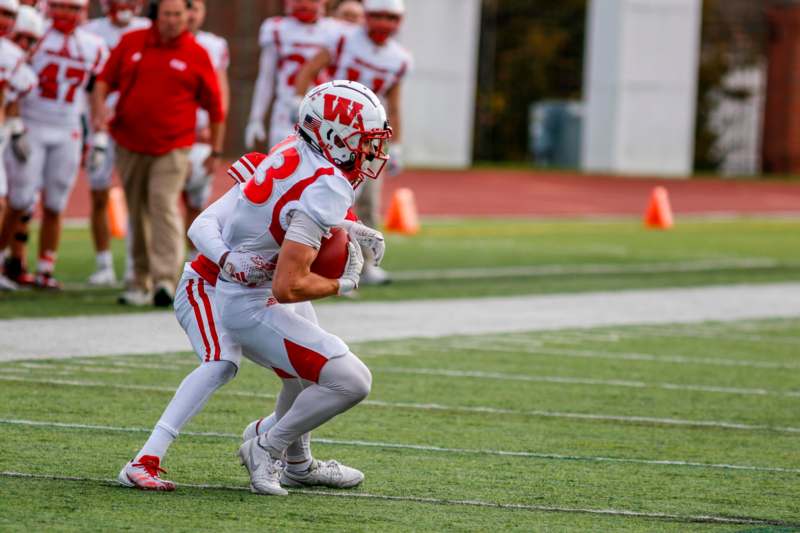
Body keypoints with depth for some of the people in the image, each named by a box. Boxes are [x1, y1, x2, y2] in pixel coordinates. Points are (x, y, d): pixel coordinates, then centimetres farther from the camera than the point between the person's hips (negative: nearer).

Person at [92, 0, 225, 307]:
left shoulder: (196, 55, -2)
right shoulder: (131, 43, 5)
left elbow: (215, 105, 3)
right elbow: (105, 80, 11)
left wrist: (216, 151, 6)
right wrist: (100, 111, -8)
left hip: (172, 147, -4)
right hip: (130, 144, 4)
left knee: (164, 205, -17)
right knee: (137, 213, 9)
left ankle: (165, 280, -22)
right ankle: (141, 281, 18)